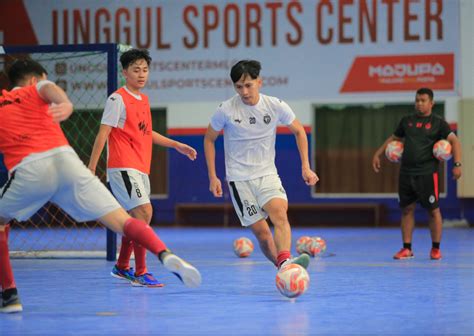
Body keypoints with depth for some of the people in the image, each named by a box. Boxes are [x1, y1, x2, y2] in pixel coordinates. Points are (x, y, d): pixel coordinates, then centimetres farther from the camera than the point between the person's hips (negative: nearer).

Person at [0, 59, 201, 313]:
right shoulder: (35, 91, 22)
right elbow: (52, 89, -4)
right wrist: (66, 103, -24)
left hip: (28, 170, 0)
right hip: (65, 159, 0)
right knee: (122, 221, -3)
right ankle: (166, 256, -28)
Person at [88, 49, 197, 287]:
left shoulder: (143, 100, 15)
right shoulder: (118, 99, -9)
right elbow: (103, 134, -12)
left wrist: (177, 145, 33)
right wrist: (90, 169, -16)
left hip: (140, 169, 9)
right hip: (123, 167, -9)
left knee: (136, 219, 15)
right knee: (144, 212, -17)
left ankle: (122, 267, 31)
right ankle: (140, 273, -13)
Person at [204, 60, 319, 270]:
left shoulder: (276, 106, -5)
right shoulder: (226, 110, -8)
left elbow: (299, 131, 12)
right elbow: (209, 139, 7)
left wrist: (306, 167, 5)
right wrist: (212, 177, 3)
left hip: (267, 174, 1)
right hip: (239, 179, -1)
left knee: (280, 215, -27)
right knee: (261, 232, -8)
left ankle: (285, 263, -44)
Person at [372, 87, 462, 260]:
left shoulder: (438, 123, -1)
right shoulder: (407, 121, 12)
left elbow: (454, 141, -9)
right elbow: (393, 138, 24)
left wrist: (457, 164, -22)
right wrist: (377, 154, 18)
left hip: (427, 173, -4)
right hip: (406, 173, 4)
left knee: (433, 210, -1)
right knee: (407, 210, 5)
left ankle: (436, 249, 9)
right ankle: (407, 249, 12)